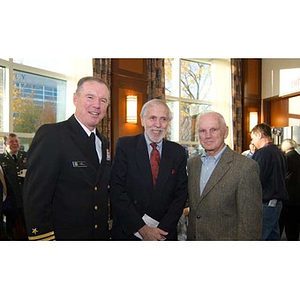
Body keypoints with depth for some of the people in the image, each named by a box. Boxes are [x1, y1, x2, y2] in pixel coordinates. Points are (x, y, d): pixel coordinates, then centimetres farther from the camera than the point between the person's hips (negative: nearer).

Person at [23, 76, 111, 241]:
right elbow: (36, 198, -18)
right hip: (63, 235, -6)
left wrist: (107, 225, 8)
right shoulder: (50, 134, -15)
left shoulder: (104, 143, 8)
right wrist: (44, 239, -19)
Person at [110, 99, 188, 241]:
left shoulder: (178, 152, -1)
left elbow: (181, 194, -2)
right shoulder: (124, 145, -8)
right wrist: (141, 228, -17)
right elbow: (117, 191, -13)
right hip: (128, 232, -2)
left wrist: (161, 229, -12)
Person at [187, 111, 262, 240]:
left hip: (226, 237, -5)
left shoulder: (246, 167, -19)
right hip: (193, 237, 6)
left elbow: (250, 222, -18)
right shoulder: (192, 163, 2)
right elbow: (193, 206, 8)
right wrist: (189, 236, 7)